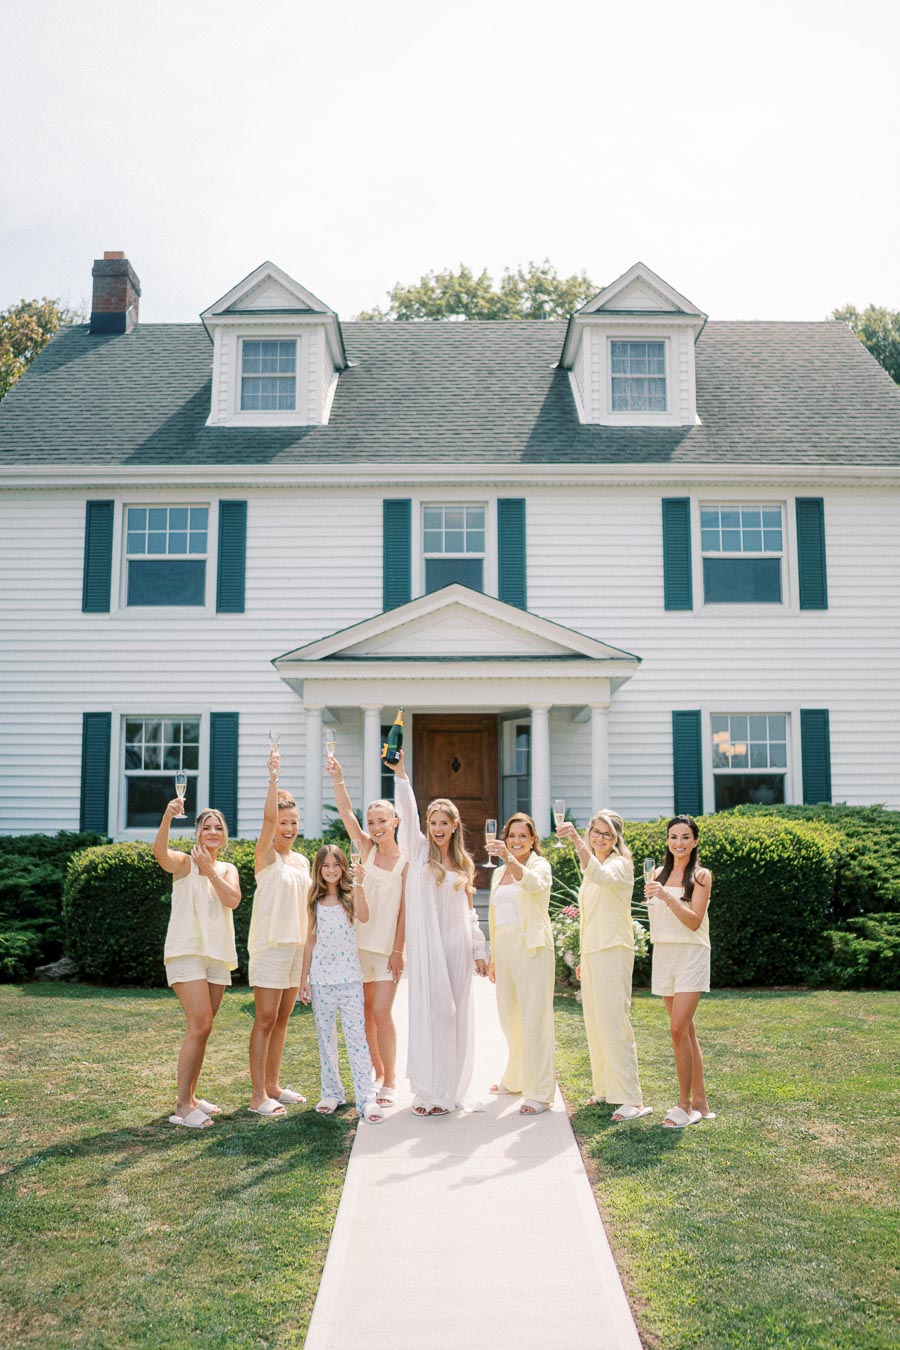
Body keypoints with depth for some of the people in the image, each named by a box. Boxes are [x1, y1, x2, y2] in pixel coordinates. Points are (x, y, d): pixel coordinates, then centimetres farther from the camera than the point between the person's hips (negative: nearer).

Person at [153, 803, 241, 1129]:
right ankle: (182, 1106, -8)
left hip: (218, 954, 6)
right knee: (199, 1026, -15)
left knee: (202, 1029, 11)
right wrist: (167, 817, -42)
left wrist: (209, 868, -11)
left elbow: (232, 900, -6)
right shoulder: (184, 862, -2)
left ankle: (189, 1096, 22)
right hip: (186, 951, -6)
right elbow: (160, 852, -26)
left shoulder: (228, 869, 13)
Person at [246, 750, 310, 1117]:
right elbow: (268, 817, -23)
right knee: (265, 1019, -5)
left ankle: (272, 1085, 22)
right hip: (270, 944, -6)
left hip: (297, 945, 6)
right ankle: (258, 1095, 0)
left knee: (282, 1019, 12)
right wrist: (273, 777, -30)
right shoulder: (266, 856, -5)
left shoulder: (302, 861, 13)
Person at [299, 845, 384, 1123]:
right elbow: (311, 939, 12)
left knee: (357, 1035, -5)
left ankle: (367, 1098, -5)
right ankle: (331, 1093, 20)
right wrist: (303, 977, 9)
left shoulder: (351, 895, 1)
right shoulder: (315, 901, 9)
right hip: (321, 977, 3)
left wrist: (358, 884, -26)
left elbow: (363, 917, -20)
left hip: (349, 977, -3)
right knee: (325, 1037, 9)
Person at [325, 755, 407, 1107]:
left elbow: (405, 909, -5)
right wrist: (337, 778, -24)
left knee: (381, 1013, -7)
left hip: (389, 946, -3)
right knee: (364, 1013, 10)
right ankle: (378, 1072, 27)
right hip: (360, 942, 4)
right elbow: (346, 812, -10)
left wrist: (398, 950, -9)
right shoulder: (366, 849, 2)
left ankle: (390, 1081, 8)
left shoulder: (405, 862, -5)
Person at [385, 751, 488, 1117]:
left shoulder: (463, 863, 12)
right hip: (425, 946, -3)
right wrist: (400, 774, -27)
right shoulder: (418, 851, 3)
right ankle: (428, 1090, 4)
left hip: (457, 946, 3)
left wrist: (479, 951, 10)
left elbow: (469, 912, 14)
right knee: (427, 1012, -4)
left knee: (454, 1014, 5)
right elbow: (407, 813, -13)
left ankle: (449, 1089, 14)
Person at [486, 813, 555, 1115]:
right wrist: (492, 957, 19)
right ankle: (516, 1079, 32)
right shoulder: (499, 873, 16)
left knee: (534, 1019, -7)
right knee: (509, 1019, 15)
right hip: (504, 949, 7)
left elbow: (533, 883, -29)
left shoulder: (540, 865, -4)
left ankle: (540, 1093, -1)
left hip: (532, 946, -7)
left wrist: (509, 858, -45)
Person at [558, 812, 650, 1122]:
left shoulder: (621, 865, -8)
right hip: (591, 952, 9)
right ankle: (605, 1088, 23)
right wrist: (583, 959, 21)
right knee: (595, 1023, 12)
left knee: (614, 1022, -12)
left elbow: (600, 875, -34)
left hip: (613, 951, -9)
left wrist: (576, 841, -45)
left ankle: (631, 1099, -10)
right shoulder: (590, 870, 18)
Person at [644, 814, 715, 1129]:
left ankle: (685, 1104, -1)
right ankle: (700, 1103, 16)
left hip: (690, 954, -6)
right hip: (663, 953, 6)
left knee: (678, 1029, -12)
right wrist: (651, 897, 5)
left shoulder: (701, 876, -5)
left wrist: (666, 896, -22)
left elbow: (694, 921, -15)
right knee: (686, 1031, 9)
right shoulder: (660, 873, 11)